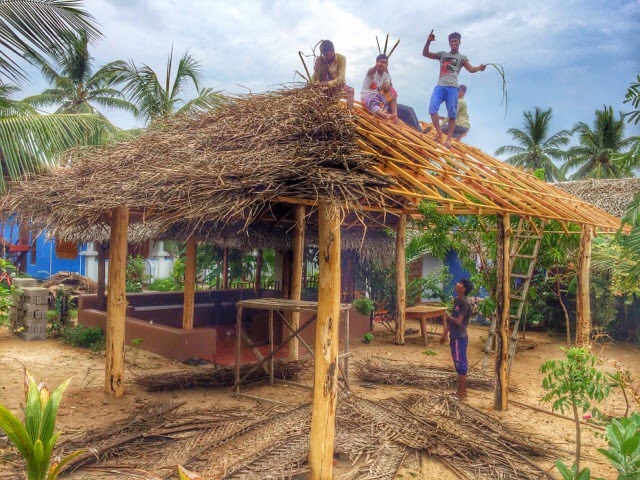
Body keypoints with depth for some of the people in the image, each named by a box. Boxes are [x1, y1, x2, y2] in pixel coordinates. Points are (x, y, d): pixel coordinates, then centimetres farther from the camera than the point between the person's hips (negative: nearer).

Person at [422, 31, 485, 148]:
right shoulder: (442, 54, 24)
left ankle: (449, 139, -3)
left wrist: (479, 68, -23)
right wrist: (429, 41, 3)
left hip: (452, 88, -2)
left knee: (452, 114, -4)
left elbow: (471, 69, -1)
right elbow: (425, 54, 19)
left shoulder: (462, 57, 15)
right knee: (432, 107, -20)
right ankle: (439, 132, -11)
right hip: (439, 87, 2)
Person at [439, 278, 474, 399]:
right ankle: (463, 388, 26)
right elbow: (451, 319, 14)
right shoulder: (456, 300, 9)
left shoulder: (465, 303, -19)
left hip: (460, 338, -9)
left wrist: (447, 316, -8)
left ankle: (461, 391, 10)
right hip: (455, 336, 9)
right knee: (460, 363, 16)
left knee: (460, 363, 0)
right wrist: (444, 334, 16)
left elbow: (458, 321, -24)